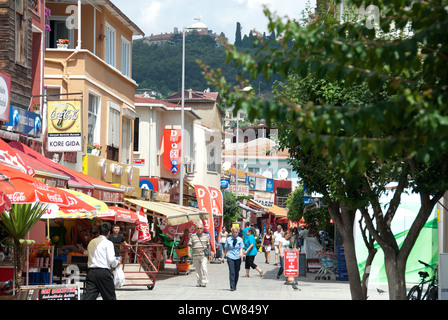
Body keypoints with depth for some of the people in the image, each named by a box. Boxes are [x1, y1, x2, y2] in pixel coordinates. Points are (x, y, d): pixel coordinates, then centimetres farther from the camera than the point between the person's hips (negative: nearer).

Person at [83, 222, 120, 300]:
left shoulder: (91, 242, 15)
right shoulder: (108, 243, -4)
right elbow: (111, 260, -13)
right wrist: (117, 263, 9)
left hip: (91, 271, 5)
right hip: (104, 273, -5)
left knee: (89, 296, -2)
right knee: (110, 297, 9)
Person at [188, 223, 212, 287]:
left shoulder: (206, 236, 10)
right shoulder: (193, 236, 7)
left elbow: (208, 245, 17)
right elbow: (189, 245, 5)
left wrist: (210, 254, 16)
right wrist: (189, 253, -9)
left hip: (204, 255, -1)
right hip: (195, 256, 1)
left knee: (204, 268, -16)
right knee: (197, 270, 5)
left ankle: (204, 282, -13)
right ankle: (199, 282, 13)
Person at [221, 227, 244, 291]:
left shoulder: (240, 239, 5)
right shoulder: (228, 239, 5)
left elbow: (241, 248, 2)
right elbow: (226, 249, 11)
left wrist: (241, 253, -18)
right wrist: (223, 257, 12)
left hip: (237, 257, 1)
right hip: (230, 257, -1)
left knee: (237, 272, 7)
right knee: (231, 272, -12)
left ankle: (234, 286, 21)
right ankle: (232, 287, -14)